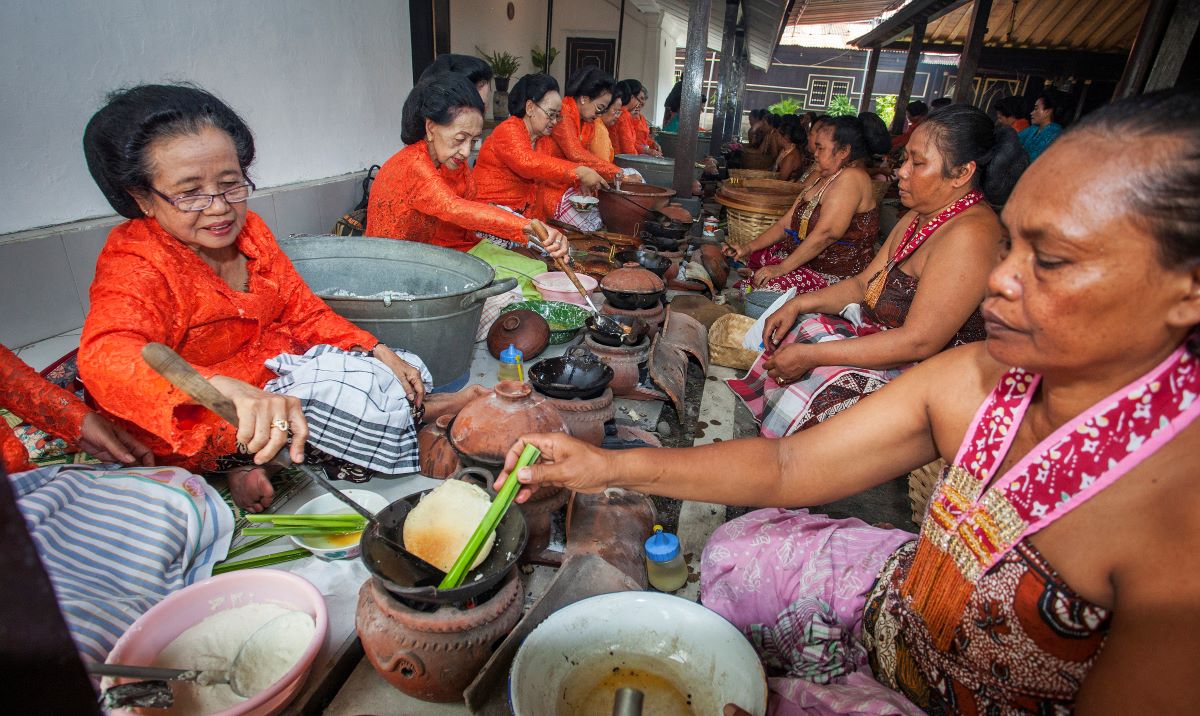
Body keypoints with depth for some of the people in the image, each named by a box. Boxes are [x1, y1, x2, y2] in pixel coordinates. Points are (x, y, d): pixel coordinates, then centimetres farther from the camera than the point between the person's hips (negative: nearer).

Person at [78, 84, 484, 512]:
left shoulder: (247, 229, 1)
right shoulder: (135, 267, -20)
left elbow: (303, 312, 5)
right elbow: (107, 358, -40)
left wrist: (378, 352, -12)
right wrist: (228, 392, -60)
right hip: (192, 432, -8)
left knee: (403, 371, 2)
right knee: (352, 388, -30)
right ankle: (416, 410, 3)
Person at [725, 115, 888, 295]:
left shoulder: (851, 178, -16)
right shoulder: (824, 179, 17)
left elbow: (825, 234, -26)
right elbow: (786, 223, 13)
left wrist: (782, 268, -24)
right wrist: (748, 248, 1)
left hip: (834, 277, -10)